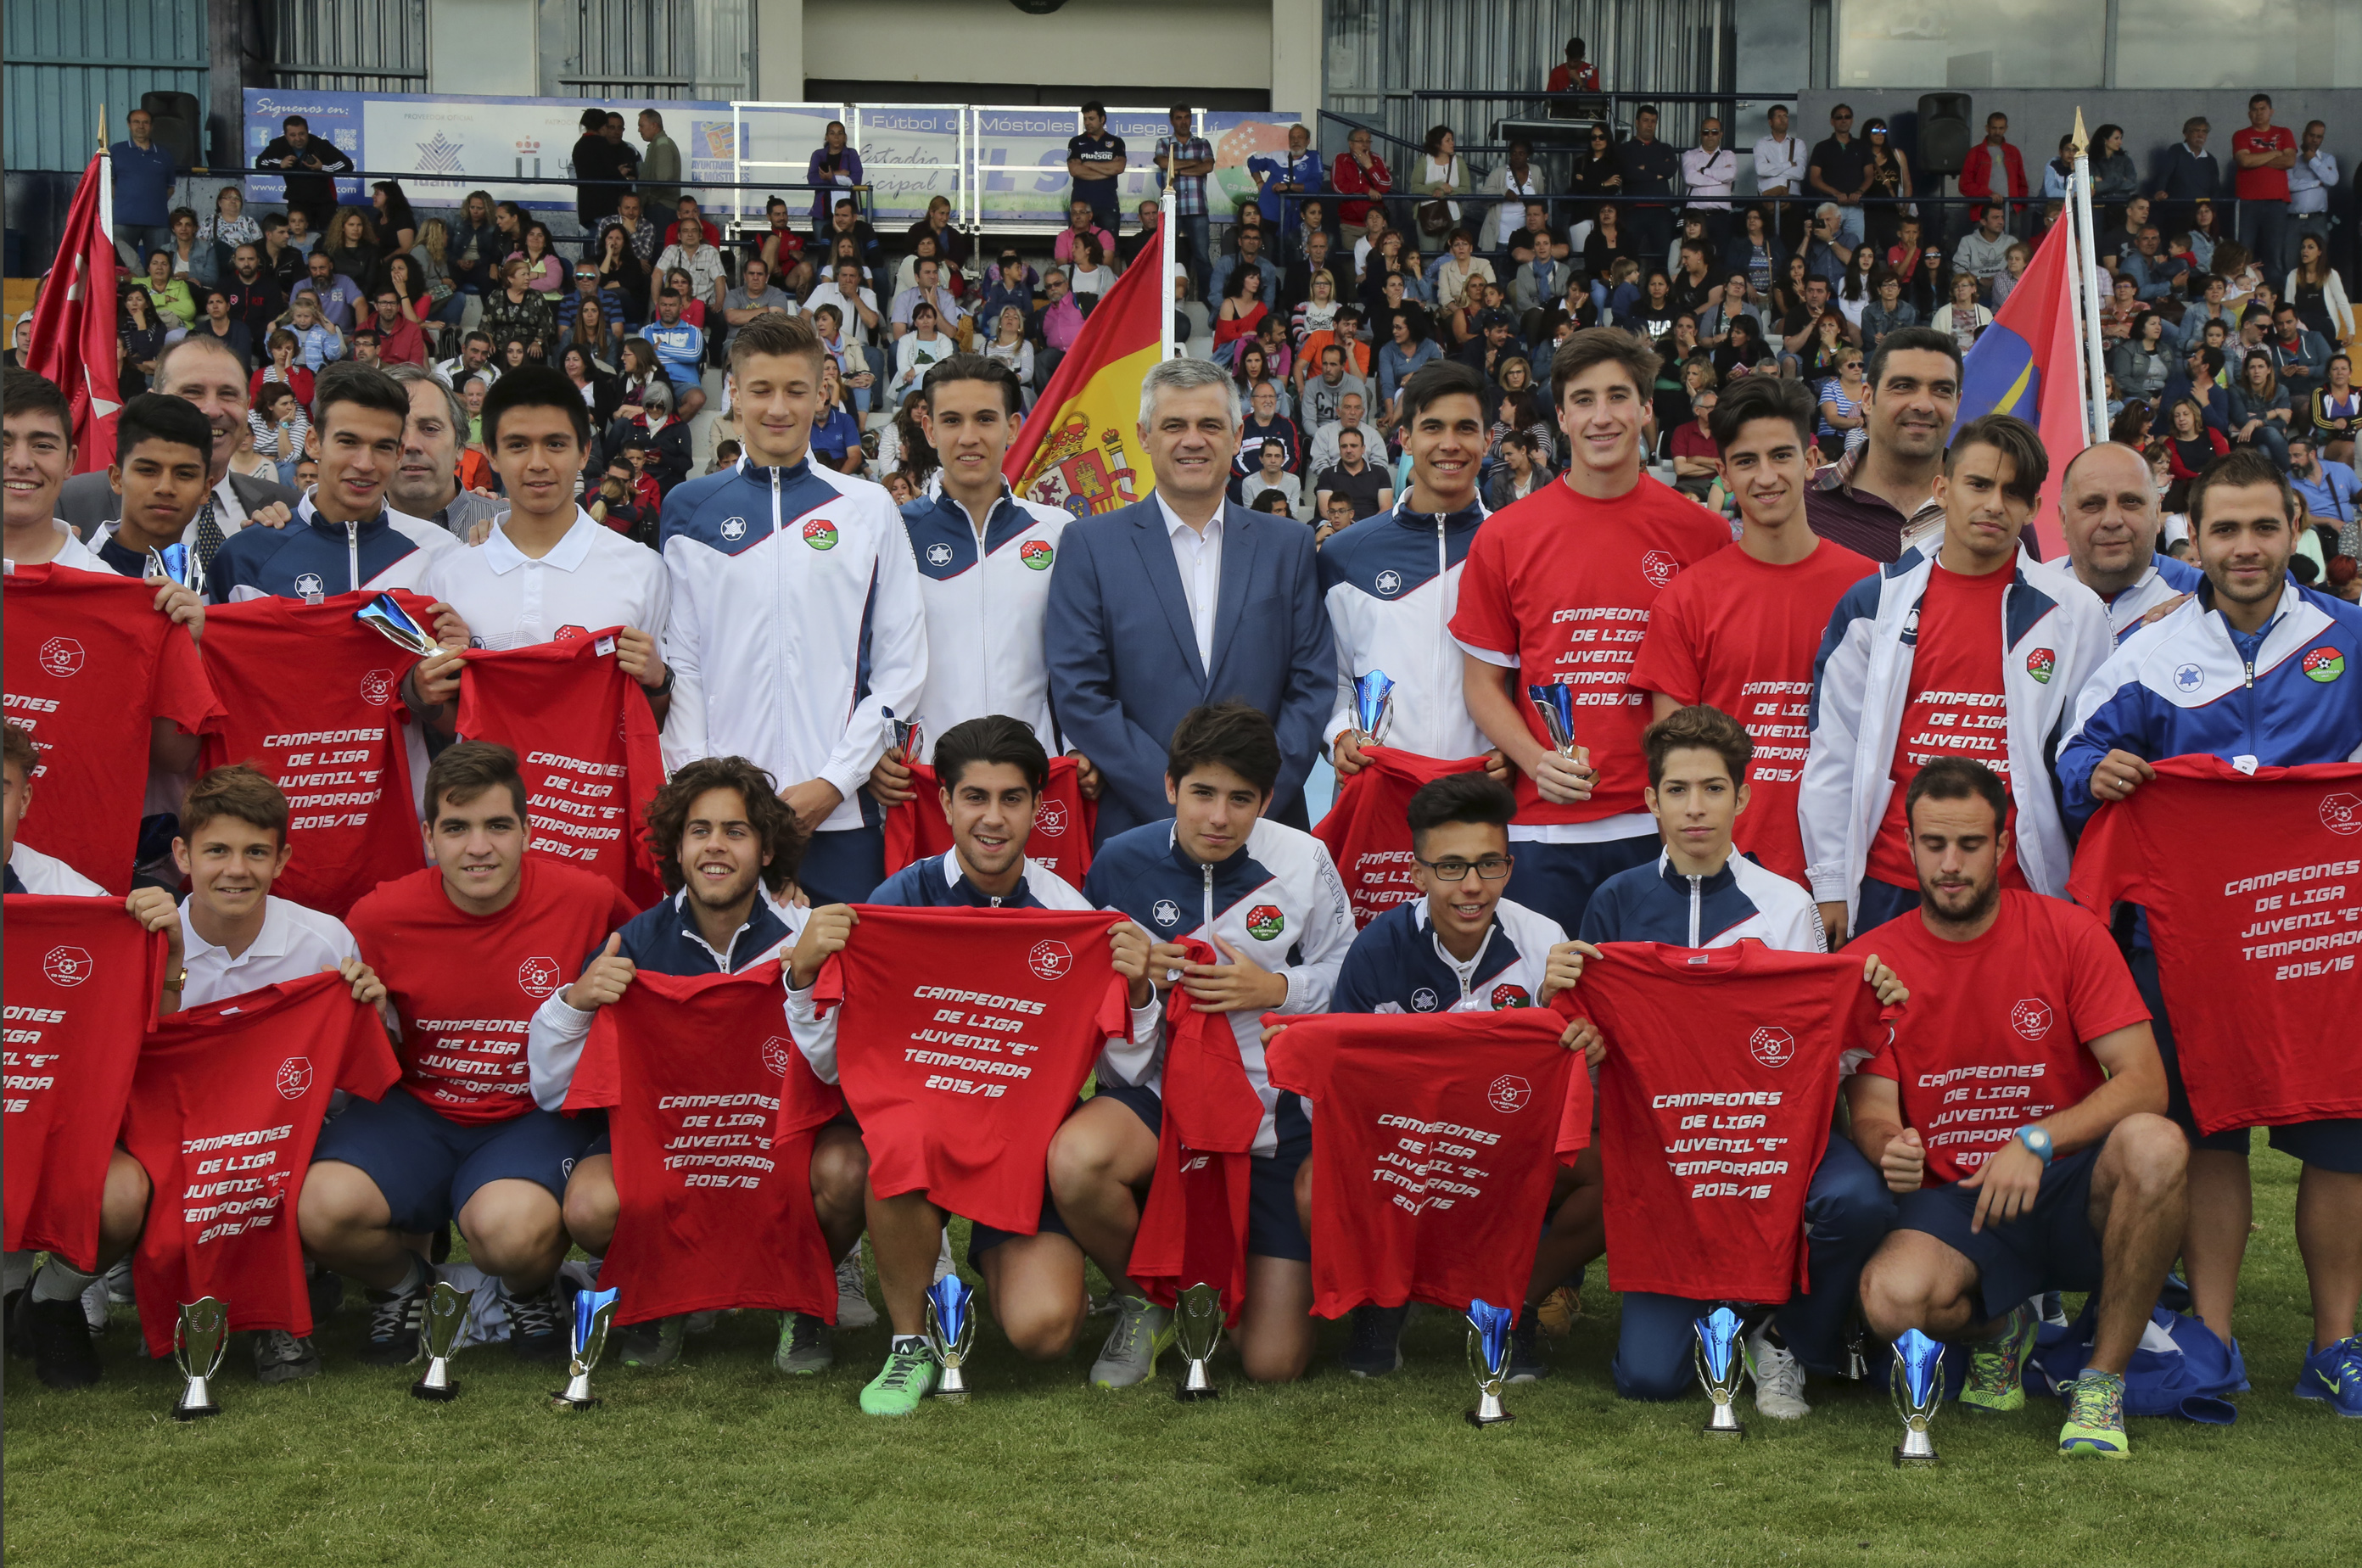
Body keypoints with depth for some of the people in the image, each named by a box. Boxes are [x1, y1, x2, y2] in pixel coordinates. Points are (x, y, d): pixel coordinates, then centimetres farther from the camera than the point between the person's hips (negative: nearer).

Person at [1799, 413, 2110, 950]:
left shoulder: (2073, 612, 4)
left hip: (2020, 887, 0)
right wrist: (1830, 887, 3)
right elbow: (1834, 751, 6)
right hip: (1888, 887, 1)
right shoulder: (1874, 604, 5)